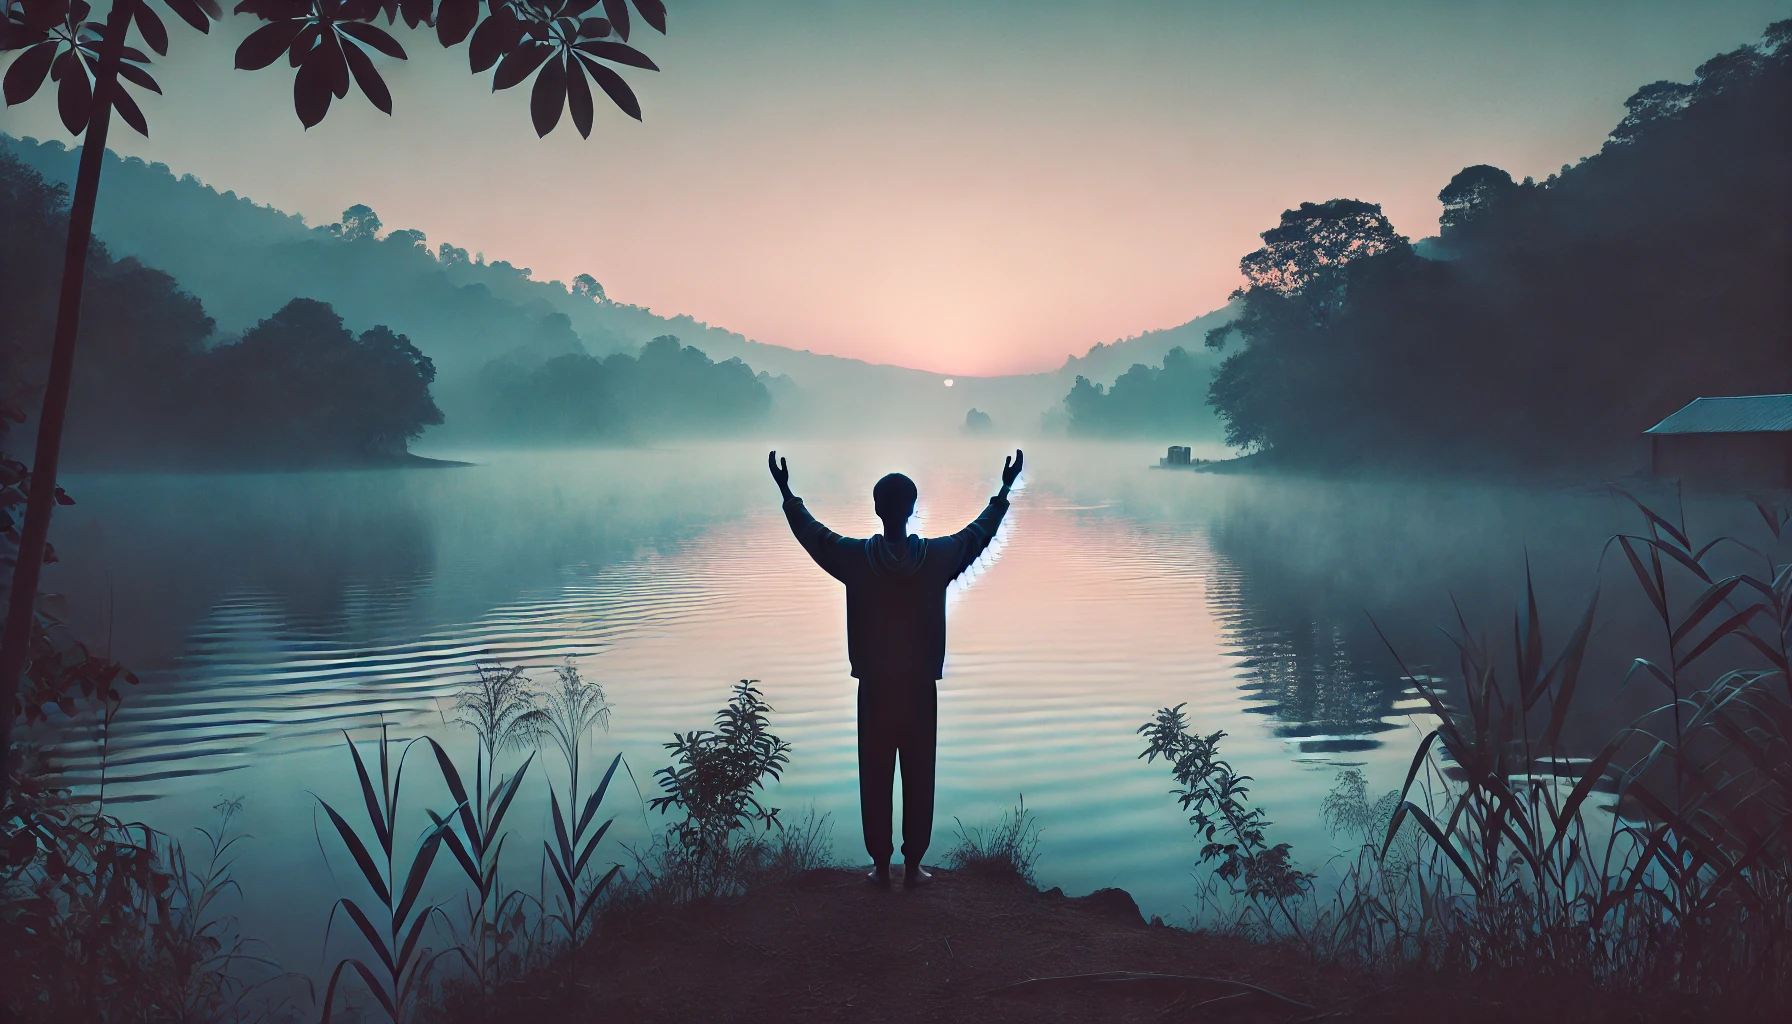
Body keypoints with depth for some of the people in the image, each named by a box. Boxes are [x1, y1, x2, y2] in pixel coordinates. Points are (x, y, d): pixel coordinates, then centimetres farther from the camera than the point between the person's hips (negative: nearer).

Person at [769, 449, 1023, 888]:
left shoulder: (856, 558, -9)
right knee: (919, 780, 9)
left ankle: (880, 865, 18)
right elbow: (980, 532, 8)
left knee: (875, 781, 10)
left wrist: (787, 491, 20)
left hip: (874, 689, 0)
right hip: (921, 691, 0)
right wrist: (1005, 490, 21)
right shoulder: (938, 556, -9)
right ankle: (913, 866, 16)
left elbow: (811, 533, 7)